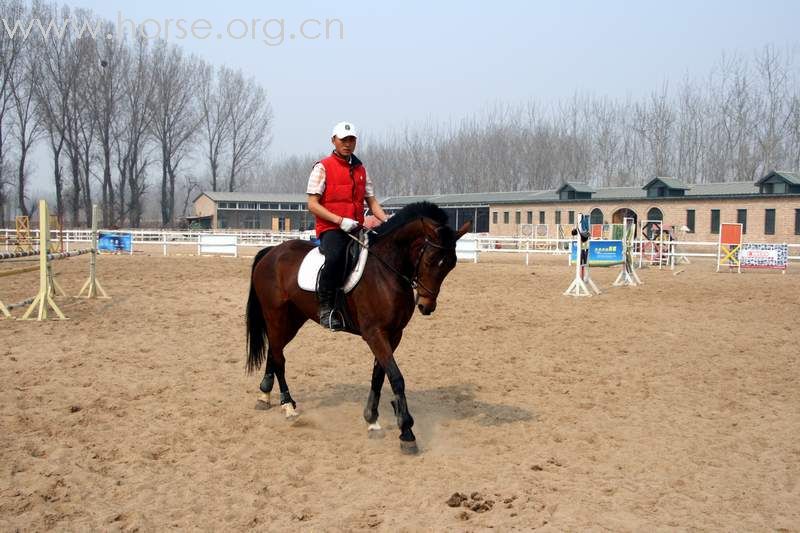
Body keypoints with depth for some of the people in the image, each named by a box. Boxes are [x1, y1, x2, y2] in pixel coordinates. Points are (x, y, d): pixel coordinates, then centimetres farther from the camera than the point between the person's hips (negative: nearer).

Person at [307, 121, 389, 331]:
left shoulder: (360, 169, 19)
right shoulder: (323, 168, 1)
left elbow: (372, 201, 20)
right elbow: (312, 204, -6)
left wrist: (387, 221, 0)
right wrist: (340, 220, -17)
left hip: (356, 228, 6)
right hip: (331, 229, -6)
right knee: (335, 256, -37)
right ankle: (326, 307, -24)